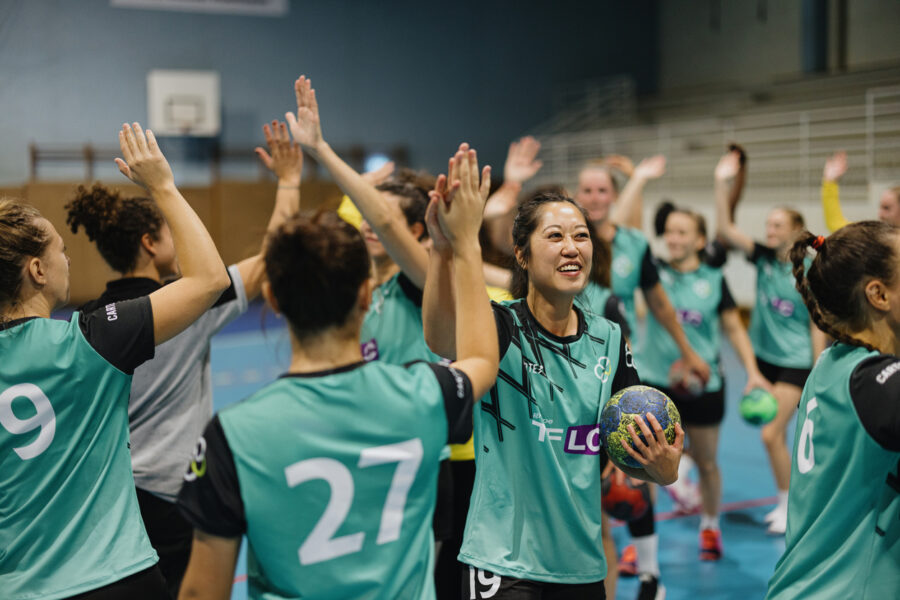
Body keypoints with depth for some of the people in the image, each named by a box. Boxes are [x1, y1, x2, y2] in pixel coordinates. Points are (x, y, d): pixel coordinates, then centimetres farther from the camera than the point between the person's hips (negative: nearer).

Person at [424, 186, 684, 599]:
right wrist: (443, 249, -52)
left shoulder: (609, 340, 5)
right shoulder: (502, 326, -11)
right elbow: (442, 339, -36)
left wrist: (663, 468, -9)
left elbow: (627, 450, 13)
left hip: (582, 562, 5)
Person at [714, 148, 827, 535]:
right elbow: (725, 230, -10)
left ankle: (788, 506, 5)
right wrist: (722, 184, -19)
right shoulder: (764, 258, -1)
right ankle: (787, 499, 30)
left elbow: (817, 328, -8)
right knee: (777, 435, 13)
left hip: (795, 363, -5)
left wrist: (817, 377, -10)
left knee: (771, 434, -10)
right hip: (763, 357, 5)